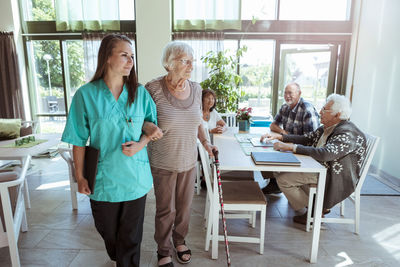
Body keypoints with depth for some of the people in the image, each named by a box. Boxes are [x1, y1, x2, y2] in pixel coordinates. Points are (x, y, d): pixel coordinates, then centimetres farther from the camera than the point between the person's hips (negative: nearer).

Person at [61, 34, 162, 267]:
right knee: (108, 232, 23)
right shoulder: (86, 95, -8)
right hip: (103, 177, 0)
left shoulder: (140, 93, -3)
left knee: (131, 236, 12)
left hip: (135, 177, 0)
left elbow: (153, 125, 5)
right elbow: (79, 141, -3)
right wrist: (80, 177, -1)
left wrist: (140, 144, -14)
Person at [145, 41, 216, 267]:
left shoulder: (196, 89, -1)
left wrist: (205, 142, 1)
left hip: (189, 161, 4)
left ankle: (180, 240, 47)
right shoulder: (154, 88, -17)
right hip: (163, 163, -4)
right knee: (166, 210, 12)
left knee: (185, 206, 19)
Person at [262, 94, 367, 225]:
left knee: (283, 179, -16)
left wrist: (291, 147, -32)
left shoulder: (348, 133, -22)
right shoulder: (327, 128, 7)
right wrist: (279, 136, 0)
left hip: (335, 179, -10)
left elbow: (324, 154, -35)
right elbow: (306, 139, 12)